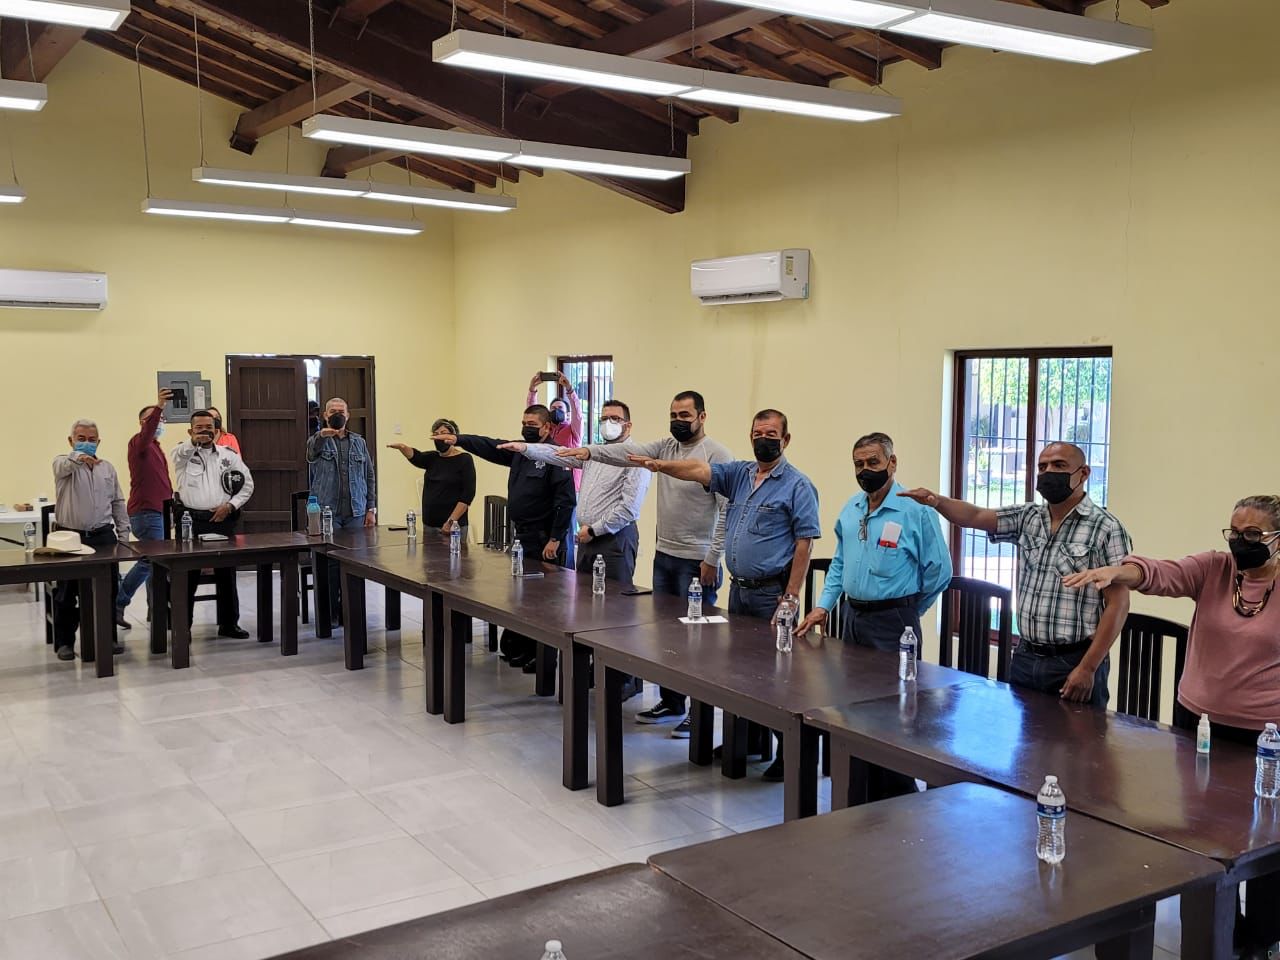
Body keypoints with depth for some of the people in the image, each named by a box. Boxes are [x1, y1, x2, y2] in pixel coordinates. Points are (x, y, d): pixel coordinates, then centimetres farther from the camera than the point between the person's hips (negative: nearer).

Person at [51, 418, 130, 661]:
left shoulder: (107, 468, 13)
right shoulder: (63, 463, -1)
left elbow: (118, 503, 16)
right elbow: (63, 466, -28)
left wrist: (123, 534, 9)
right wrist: (79, 457, -50)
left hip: (103, 535, 4)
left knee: (108, 589, 7)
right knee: (67, 593, 3)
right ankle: (64, 641, 13)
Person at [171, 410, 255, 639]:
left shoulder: (229, 455, 11)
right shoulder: (183, 453, 4)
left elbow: (247, 484, 13)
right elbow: (179, 452, -22)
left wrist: (230, 505, -3)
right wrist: (193, 442, -44)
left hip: (222, 520, 2)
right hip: (190, 521, -2)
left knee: (226, 573, 6)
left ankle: (229, 623, 16)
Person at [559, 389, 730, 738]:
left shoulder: (717, 454, -12)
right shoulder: (665, 446, 8)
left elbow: (727, 510, -15)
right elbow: (628, 452, -6)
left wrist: (712, 559, -17)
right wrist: (590, 451, -24)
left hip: (697, 562, -7)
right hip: (664, 556, 7)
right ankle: (671, 704, 29)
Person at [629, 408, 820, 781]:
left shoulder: (798, 485, -8)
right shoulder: (739, 473, 10)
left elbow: (804, 543, -12)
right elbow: (701, 471, -4)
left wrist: (791, 597, -17)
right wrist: (661, 466, -24)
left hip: (771, 593, -7)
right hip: (738, 589, 7)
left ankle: (786, 753, 6)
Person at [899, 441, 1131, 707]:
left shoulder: (1107, 529, -8)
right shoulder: (1027, 518, 9)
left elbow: (1117, 604, -11)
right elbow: (974, 516, -1)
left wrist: (1087, 668, -17)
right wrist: (937, 501, -23)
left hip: (1074, 663, -5)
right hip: (1025, 659, 5)